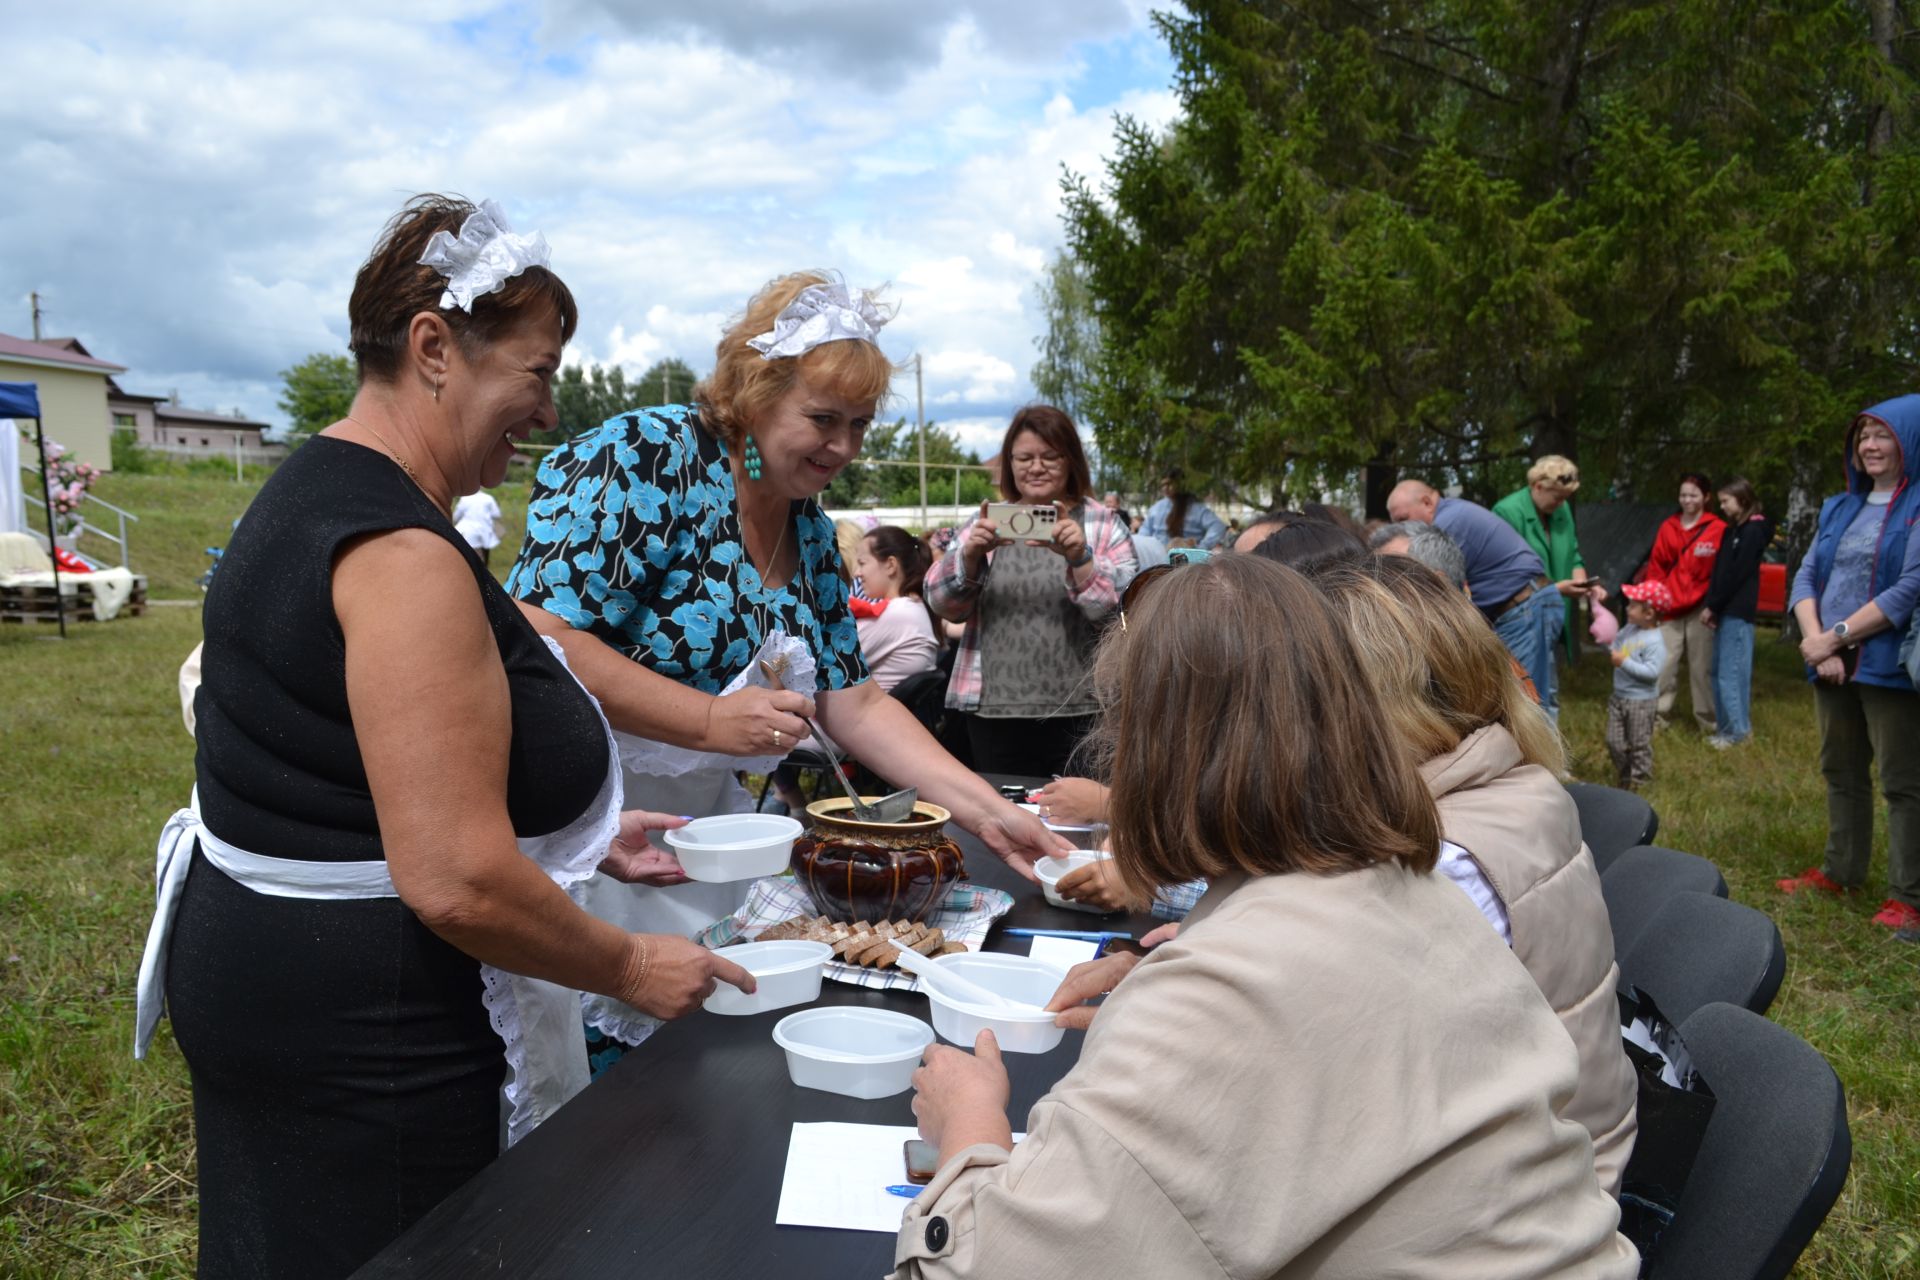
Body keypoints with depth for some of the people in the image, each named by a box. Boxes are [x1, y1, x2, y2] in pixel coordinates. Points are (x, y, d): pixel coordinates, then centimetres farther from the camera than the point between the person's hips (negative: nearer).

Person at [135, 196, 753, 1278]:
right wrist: (631, 967, -14)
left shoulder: (317, 492, 9)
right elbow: (456, 885, -29)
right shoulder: (405, 553, -25)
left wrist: (582, 837, 13)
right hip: (365, 1031, -10)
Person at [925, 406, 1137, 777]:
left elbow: (1124, 612, -7)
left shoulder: (1104, 525, 4)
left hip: (1079, 714, -2)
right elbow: (942, 604, 4)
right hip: (994, 712, 2)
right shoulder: (988, 523, 11)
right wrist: (970, 554, -15)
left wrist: (1079, 558, -23)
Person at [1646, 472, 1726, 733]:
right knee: (1663, 664, 2)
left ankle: (1707, 720, 14)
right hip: (1669, 608, 3)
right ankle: (1658, 716, 9)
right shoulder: (1668, 527, 8)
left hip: (1699, 610, -3)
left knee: (1702, 666, 3)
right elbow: (1656, 566, 11)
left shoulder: (1718, 529, -3)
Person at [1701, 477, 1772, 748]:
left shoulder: (1753, 531, -9)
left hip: (1737, 611, -9)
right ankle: (1726, 722, 17)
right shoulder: (1734, 529, 18)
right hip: (1726, 610, 9)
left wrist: (1711, 606, -11)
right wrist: (1708, 605, 4)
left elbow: (1735, 574, -14)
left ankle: (1738, 729, -4)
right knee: (1721, 671, 11)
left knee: (1731, 672, -8)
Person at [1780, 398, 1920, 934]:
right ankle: (1842, 872, 28)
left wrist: (1835, 637, -15)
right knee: (1841, 772, 16)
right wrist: (1817, 640, -9)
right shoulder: (1839, 508, 13)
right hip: (1832, 665, 7)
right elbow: (1806, 577, 7)